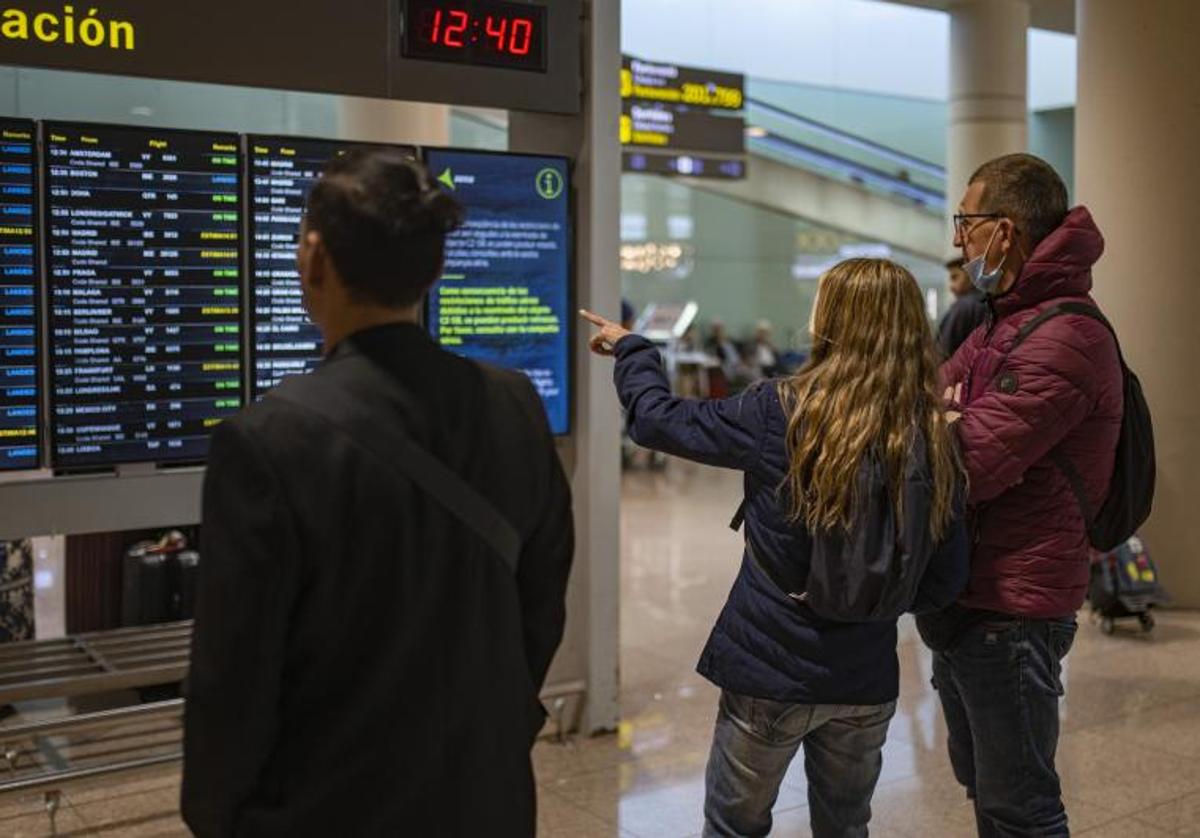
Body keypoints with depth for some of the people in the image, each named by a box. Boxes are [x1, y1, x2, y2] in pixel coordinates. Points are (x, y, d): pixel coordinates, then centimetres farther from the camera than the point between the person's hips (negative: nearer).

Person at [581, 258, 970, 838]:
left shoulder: (780, 413, -16)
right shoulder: (934, 442, -6)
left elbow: (658, 420, -4)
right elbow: (944, 584, -1)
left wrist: (631, 350, 13)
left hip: (771, 669, -3)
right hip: (867, 681, 4)